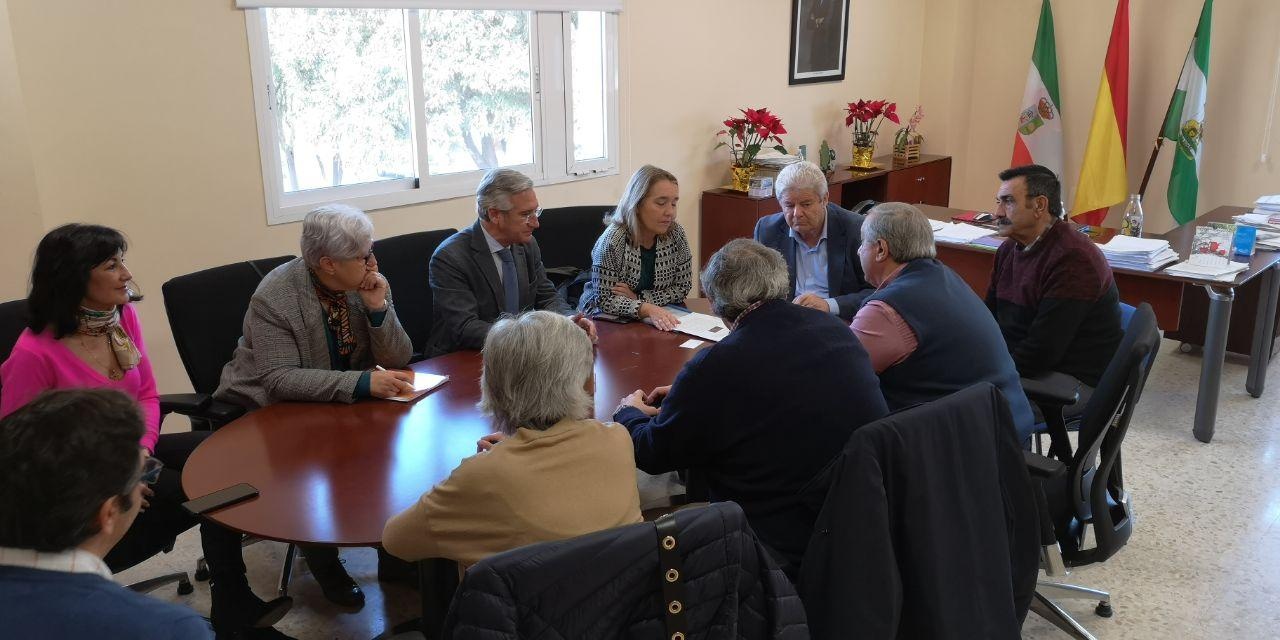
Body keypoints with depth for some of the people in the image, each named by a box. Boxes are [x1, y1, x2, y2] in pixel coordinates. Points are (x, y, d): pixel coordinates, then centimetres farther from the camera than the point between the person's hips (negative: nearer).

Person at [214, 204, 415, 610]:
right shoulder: (275, 297, -22)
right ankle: (323, 562, -2)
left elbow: (398, 360, -6)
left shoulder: (368, 282, -7)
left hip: (341, 403, 5)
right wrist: (362, 382, -38)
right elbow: (279, 380, -29)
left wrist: (378, 309, -24)